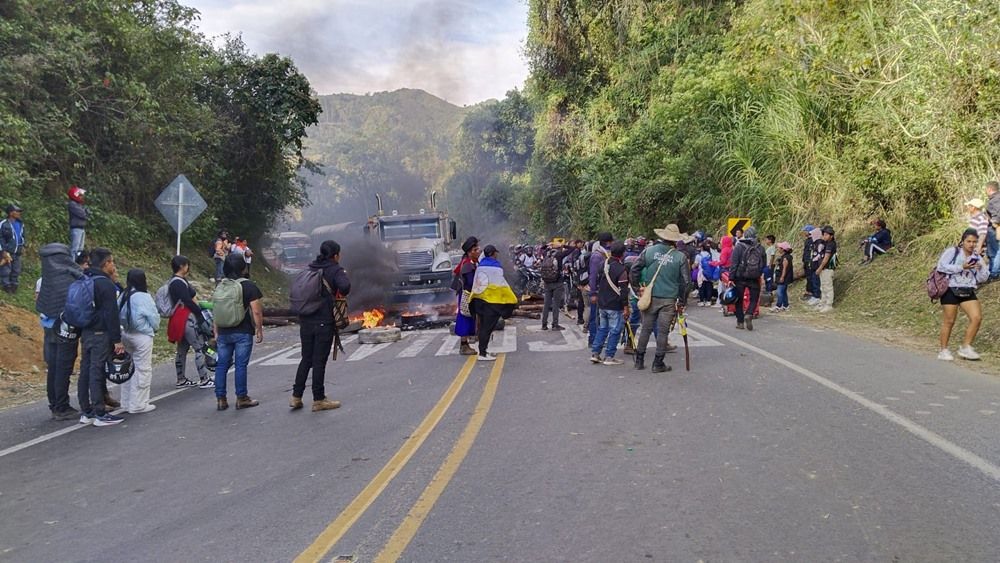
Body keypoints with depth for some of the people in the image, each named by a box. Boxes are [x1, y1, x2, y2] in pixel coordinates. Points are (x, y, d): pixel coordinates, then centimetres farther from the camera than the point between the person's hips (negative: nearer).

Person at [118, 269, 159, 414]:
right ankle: (138, 404, 3)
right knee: (143, 369, 1)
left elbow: (119, 316, 5)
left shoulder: (123, 296, 4)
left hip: (126, 335, 7)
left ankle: (127, 402, 23)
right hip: (142, 336, -7)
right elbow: (154, 318, -9)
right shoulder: (144, 297, -14)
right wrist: (154, 328, 10)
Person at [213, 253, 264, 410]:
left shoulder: (220, 286, 9)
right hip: (243, 332, -5)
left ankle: (220, 399, 11)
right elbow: (256, 311, -11)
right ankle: (242, 398, 6)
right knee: (241, 365, 0)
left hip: (223, 333, 5)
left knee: (222, 365, 9)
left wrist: (216, 332, 19)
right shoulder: (249, 286, -7)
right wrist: (259, 330, -2)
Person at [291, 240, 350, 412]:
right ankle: (318, 399, 9)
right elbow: (344, 286, -25)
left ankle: (296, 396, 17)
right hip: (324, 322, -6)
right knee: (319, 360, 1)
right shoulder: (335, 269, -7)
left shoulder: (310, 268, 13)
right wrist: (342, 294, -4)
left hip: (305, 320, 6)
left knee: (306, 359, 15)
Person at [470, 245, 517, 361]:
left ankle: (483, 350, 22)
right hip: (492, 300, -7)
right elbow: (501, 285, -12)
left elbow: (475, 285, 11)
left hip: (479, 300, 7)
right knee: (488, 327, -5)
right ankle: (482, 354, -5)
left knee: (483, 327, 15)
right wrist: (512, 299, -3)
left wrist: (473, 300, 15)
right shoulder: (495, 267, -12)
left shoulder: (479, 266, 9)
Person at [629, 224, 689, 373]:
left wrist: (638, 287, 9)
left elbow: (634, 270, -2)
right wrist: (682, 302, 7)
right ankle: (658, 364, 9)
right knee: (663, 331, 5)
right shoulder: (681, 257, -4)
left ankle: (639, 361, 18)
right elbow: (685, 282, -2)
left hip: (649, 297, 2)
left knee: (646, 328, 11)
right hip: (669, 300, -2)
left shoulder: (649, 251, -2)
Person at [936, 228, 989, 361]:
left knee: (977, 317, -10)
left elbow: (983, 279, 12)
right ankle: (944, 350, 12)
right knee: (949, 321, -1)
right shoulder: (952, 252, -4)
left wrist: (981, 269, -9)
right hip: (951, 291, -5)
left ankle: (965, 348, 4)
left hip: (968, 292, 5)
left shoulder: (977, 258, 13)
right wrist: (962, 267, -18)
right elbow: (941, 267, -15)